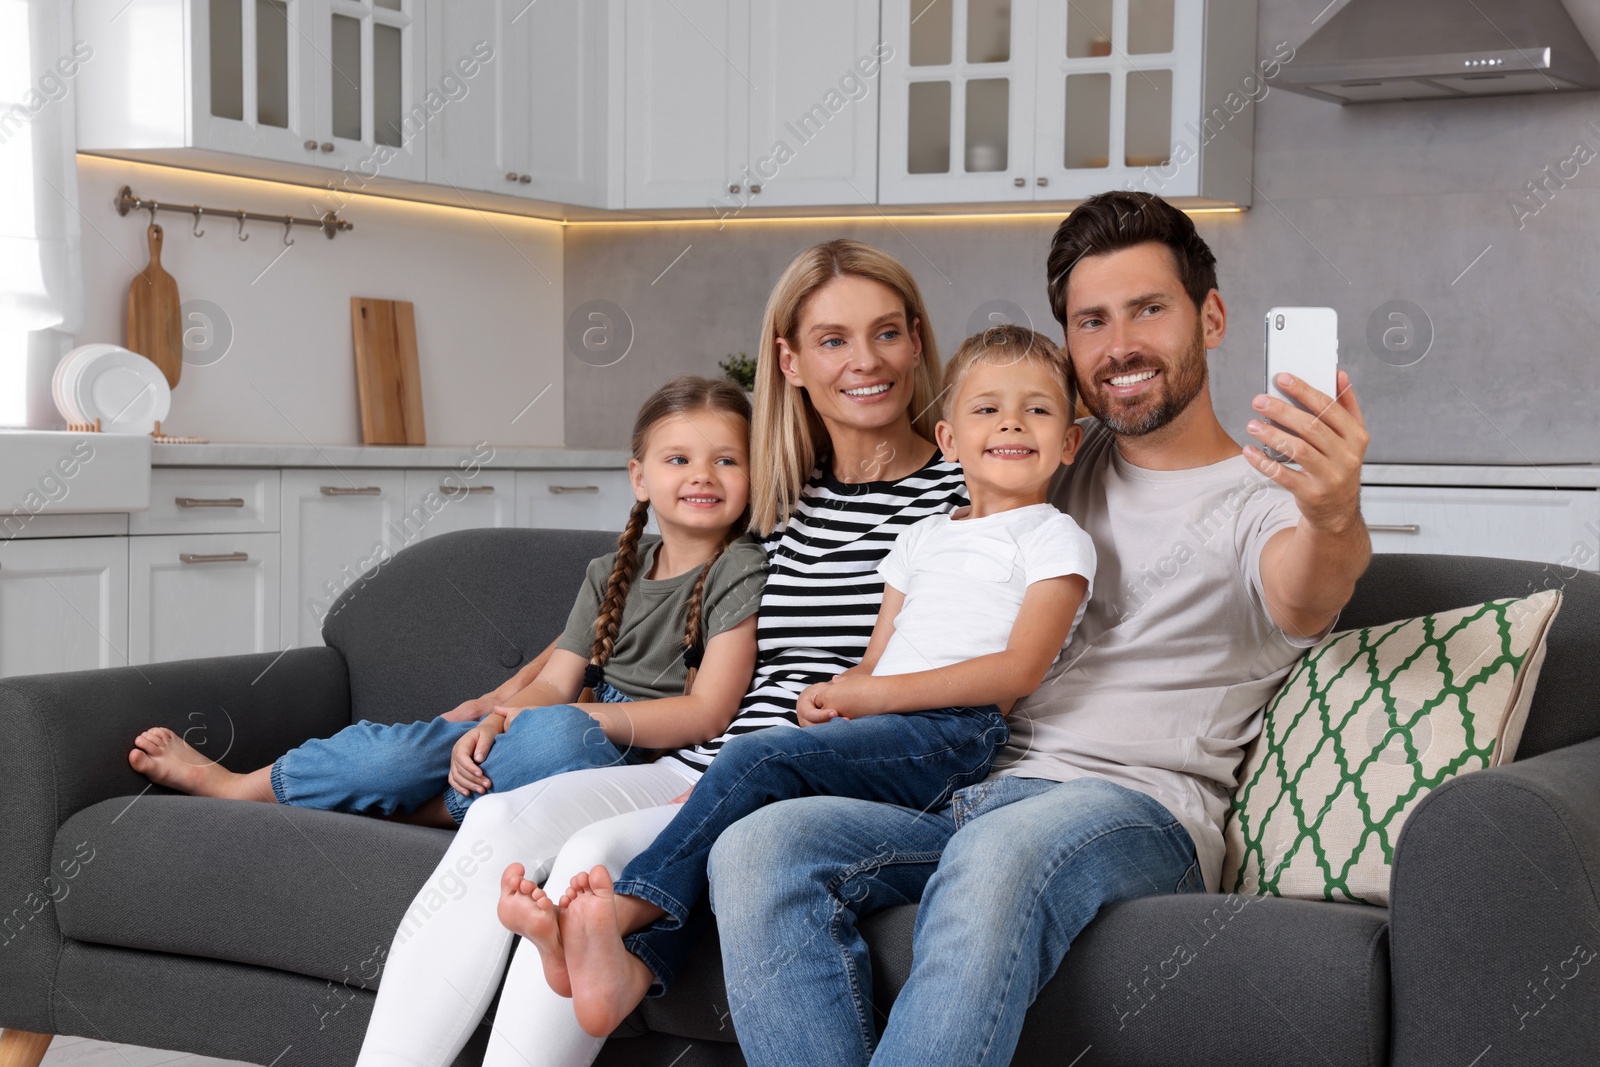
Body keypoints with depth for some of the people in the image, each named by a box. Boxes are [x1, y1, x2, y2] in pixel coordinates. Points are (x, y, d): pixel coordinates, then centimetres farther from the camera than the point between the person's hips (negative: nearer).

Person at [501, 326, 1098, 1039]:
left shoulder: (1055, 539, 7)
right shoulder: (921, 540, 27)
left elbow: (1018, 670, -7)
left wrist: (867, 694, -11)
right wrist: (831, 702, -4)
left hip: (952, 735, -6)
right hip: (882, 736, 6)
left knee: (756, 759, -25)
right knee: (734, 822, -21)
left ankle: (623, 908, -28)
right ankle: (633, 966, -37)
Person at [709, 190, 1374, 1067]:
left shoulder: (1266, 497, 5)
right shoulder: (1064, 464, 24)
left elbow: (1301, 599, -20)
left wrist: (1336, 522, -44)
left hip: (1136, 807, -5)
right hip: (967, 791, 6)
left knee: (998, 856, -41)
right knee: (758, 848, -24)